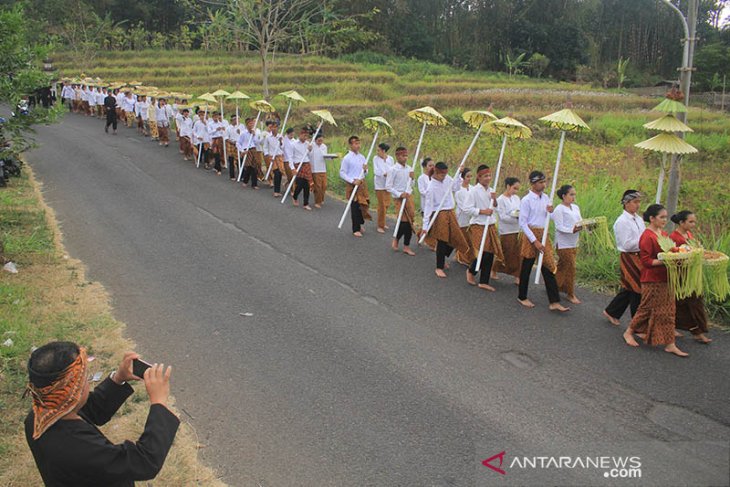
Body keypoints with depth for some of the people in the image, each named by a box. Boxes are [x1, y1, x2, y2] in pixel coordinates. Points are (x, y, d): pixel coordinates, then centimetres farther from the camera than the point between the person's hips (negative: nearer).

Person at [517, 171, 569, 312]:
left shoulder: (546, 198, 6)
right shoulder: (526, 200, -12)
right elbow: (522, 223, -13)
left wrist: (551, 211, -8)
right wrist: (535, 241, -16)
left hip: (544, 235, 6)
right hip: (531, 234, -5)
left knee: (548, 268, 2)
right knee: (526, 267, 7)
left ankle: (554, 302, 4)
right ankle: (522, 297, 25)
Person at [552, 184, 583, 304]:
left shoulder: (576, 208, 12)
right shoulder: (559, 209, -11)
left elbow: (580, 221, 11)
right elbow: (559, 227, -17)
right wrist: (572, 230, -30)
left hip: (574, 243, 7)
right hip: (563, 244, -7)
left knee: (562, 267, 14)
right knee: (570, 267, -5)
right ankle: (571, 294, 6)